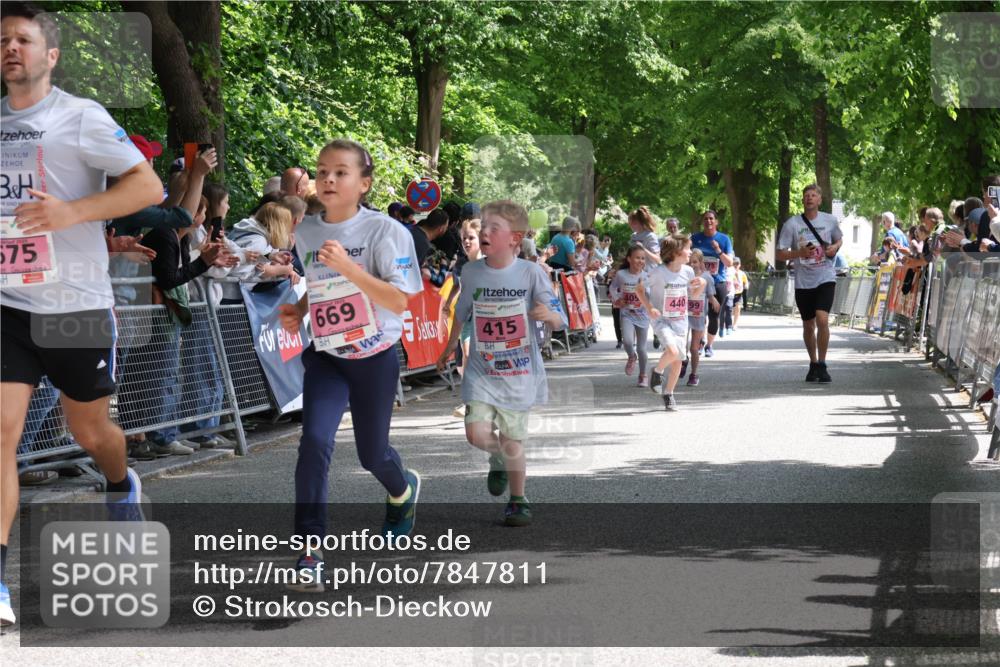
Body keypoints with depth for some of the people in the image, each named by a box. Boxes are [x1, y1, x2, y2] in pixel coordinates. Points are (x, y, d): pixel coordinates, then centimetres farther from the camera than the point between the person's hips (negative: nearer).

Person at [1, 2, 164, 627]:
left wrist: (72, 211, -24)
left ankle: (122, 487, 49)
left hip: (77, 302, -3)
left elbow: (149, 186, -13)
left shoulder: (79, 117, -6)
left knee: (91, 432, 13)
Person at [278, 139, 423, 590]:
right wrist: (298, 310, -1)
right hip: (326, 357, 3)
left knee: (372, 454, 12)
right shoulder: (305, 232, 1)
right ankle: (310, 552, -16)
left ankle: (403, 490, 50)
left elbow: (398, 300, -22)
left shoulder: (384, 230, -14)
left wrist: (348, 267, -32)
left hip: (375, 357, -3)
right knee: (314, 440, -19)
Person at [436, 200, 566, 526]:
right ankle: (498, 459, 22)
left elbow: (560, 321, -9)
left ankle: (518, 501, 26)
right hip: (481, 371, 2)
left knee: (512, 440, 5)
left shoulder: (531, 273, -10)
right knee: (478, 433, -14)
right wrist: (450, 347, 27)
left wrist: (548, 315, -32)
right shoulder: (471, 272, -1)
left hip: (519, 372, -2)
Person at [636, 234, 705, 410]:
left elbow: (694, 296, 14)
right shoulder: (658, 272, -16)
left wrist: (701, 285, -6)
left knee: (678, 359, 5)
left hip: (680, 321, 5)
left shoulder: (688, 272, 0)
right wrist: (649, 308, -15)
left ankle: (668, 394, 23)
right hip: (661, 319, -5)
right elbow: (639, 289, -4)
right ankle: (657, 372, 5)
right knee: (672, 351, -26)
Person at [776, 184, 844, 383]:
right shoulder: (792, 224, -4)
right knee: (808, 325, 12)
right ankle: (813, 364, 31)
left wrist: (835, 247, -2)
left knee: (822, 319, -19)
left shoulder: (830, 221, 2)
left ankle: (822, 365, -8)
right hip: (803, 282, 1)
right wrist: (800, 253, -20)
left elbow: (839, 239, 22)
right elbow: (780, 254, -3)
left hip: (825, 279, -1)